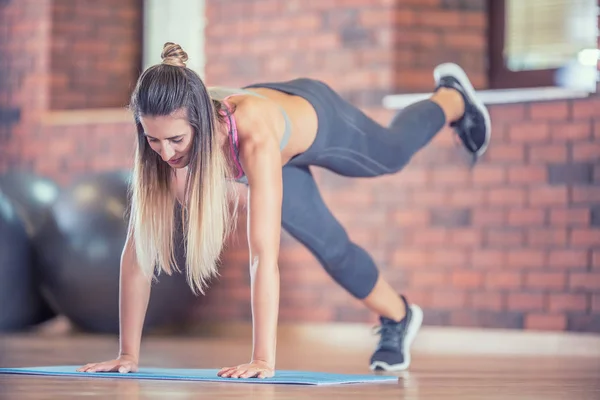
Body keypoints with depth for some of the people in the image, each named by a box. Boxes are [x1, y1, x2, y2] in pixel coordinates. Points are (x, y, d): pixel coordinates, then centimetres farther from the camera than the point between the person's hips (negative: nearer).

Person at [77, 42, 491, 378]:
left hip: (315, 115, -2)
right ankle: (397, 317, 44)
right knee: (332, 249, 14)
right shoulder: (162, 141, -39)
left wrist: (263, 359, -59)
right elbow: (139, 250, -34)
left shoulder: (253, 138, -53)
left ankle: (453, 97, 63)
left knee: (393, 153, 29)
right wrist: (128, 353, -34)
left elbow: (264, 256, -56)